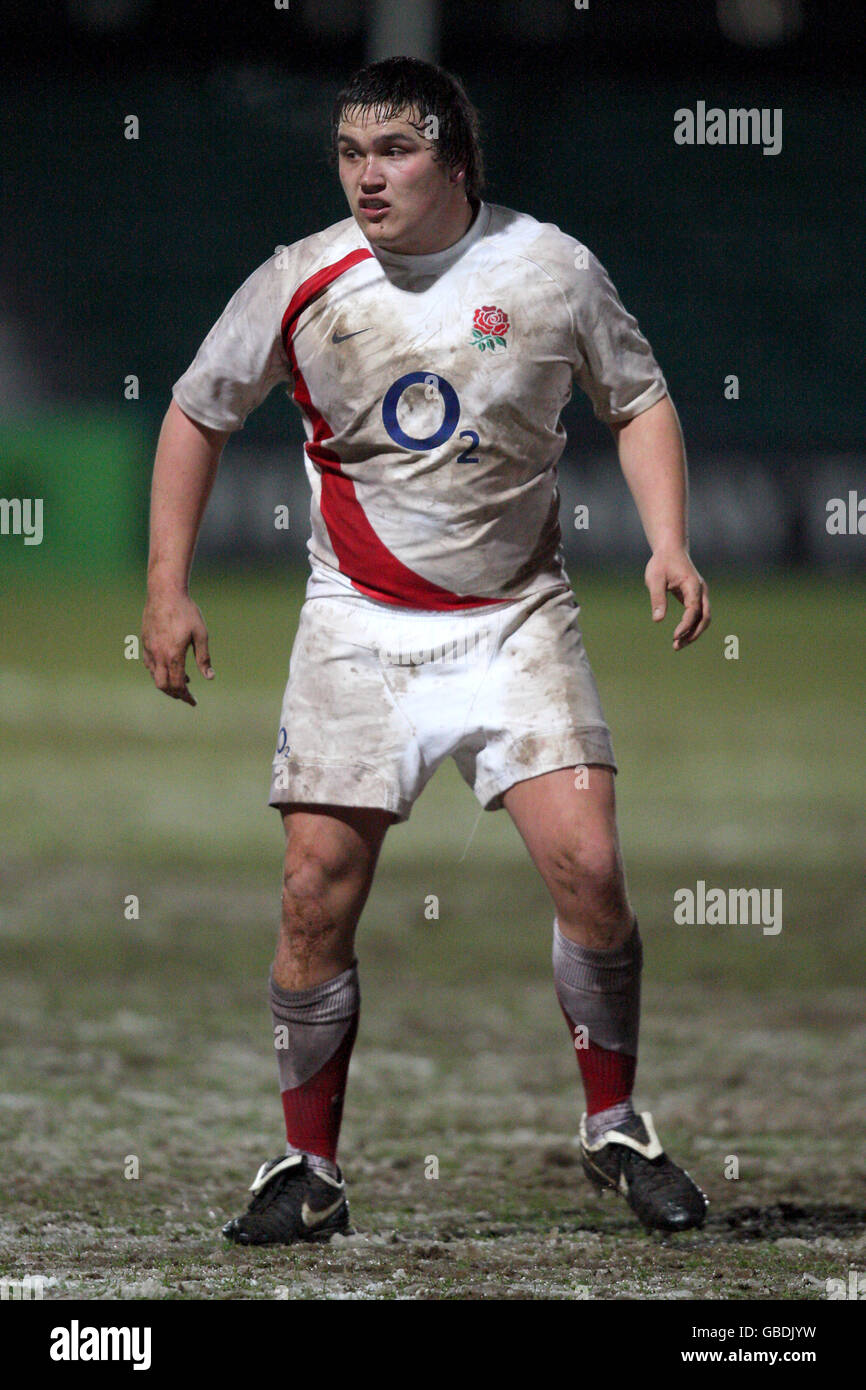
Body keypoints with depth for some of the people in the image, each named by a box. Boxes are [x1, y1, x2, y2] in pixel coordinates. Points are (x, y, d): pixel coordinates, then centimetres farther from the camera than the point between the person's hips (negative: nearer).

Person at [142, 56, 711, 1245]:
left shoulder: (552, 270, -7)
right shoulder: (300, 285, -7)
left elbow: (638, 400, 8)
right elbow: (198, 414, 7)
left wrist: (668, 543, -6)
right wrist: (168, 593, 3)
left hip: (516, 614, 0)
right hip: (358, 625, 0)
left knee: (588, 866, -14)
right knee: (319, 890, -6)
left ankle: (614, 1128, 6)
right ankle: (309, 1171, 7)